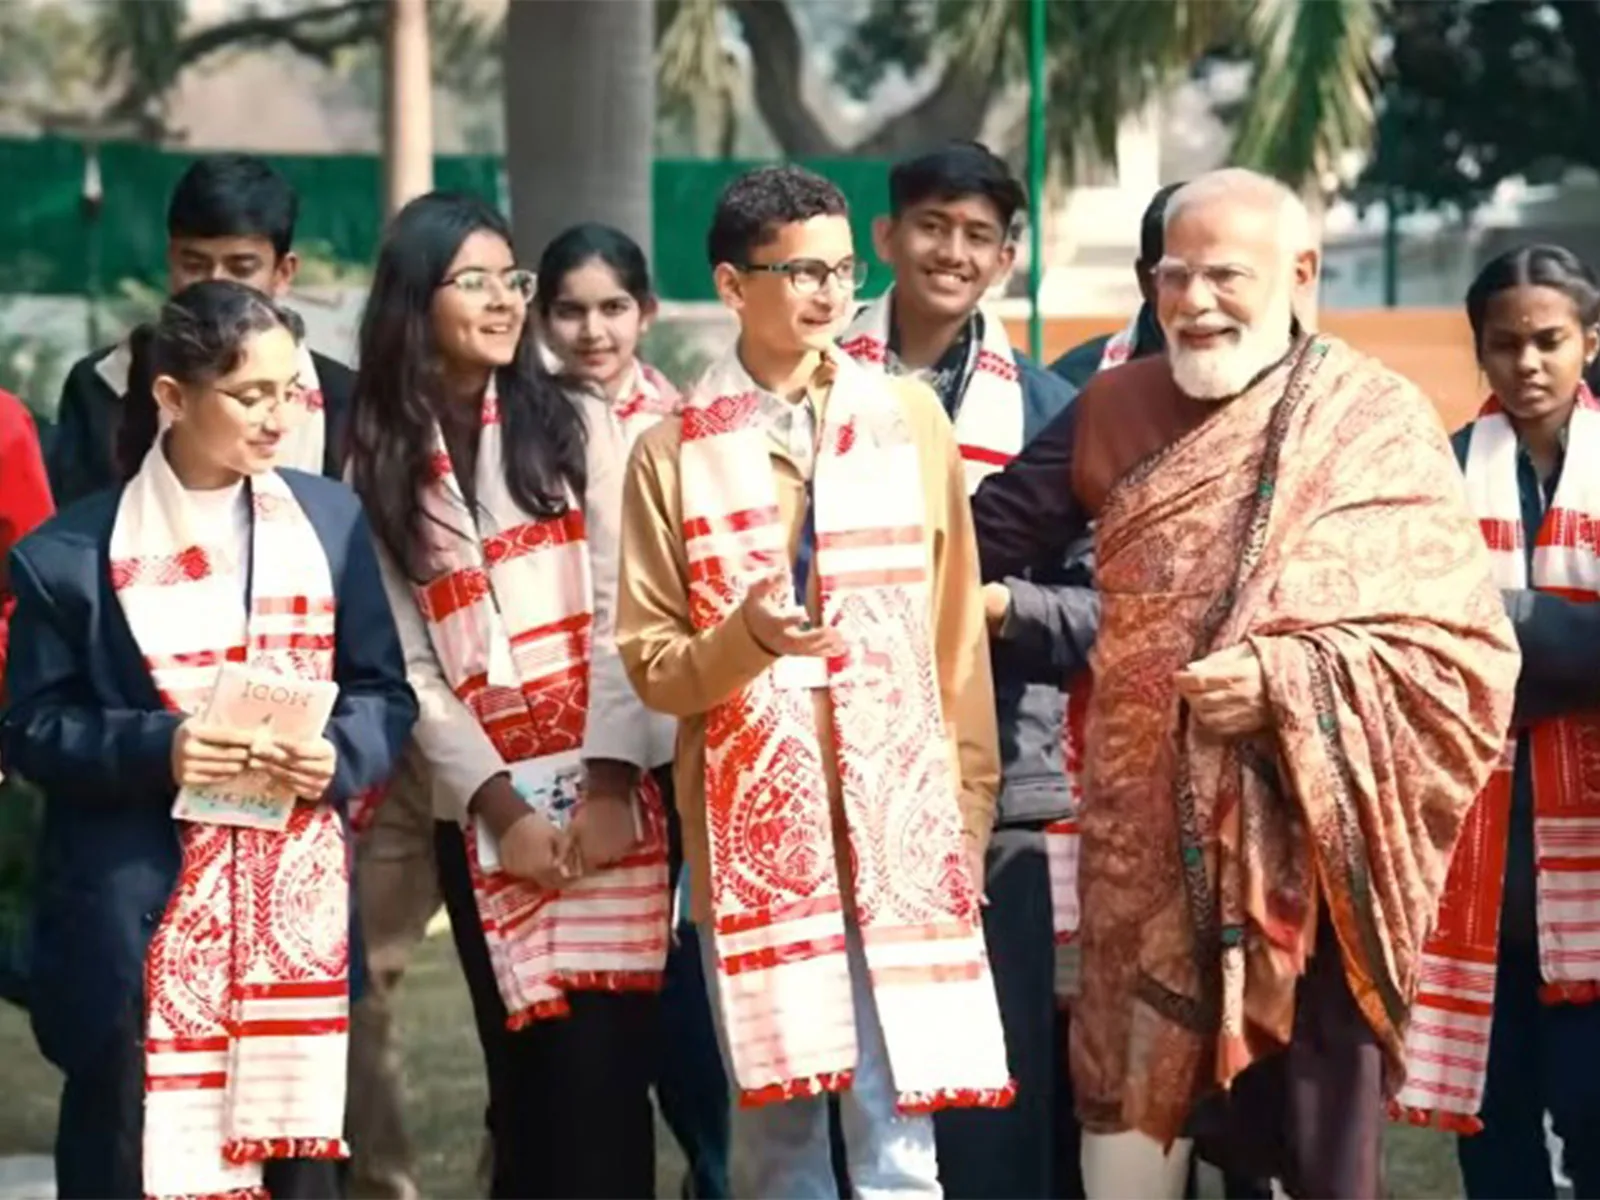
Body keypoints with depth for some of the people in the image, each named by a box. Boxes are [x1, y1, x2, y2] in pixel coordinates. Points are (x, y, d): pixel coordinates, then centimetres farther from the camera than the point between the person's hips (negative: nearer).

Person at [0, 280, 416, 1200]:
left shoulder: (332, 520, 7)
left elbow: (386, 694, 9)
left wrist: (340, 755, -12)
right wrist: (156, 747, -19)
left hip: (299, 914, 3)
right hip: (141, 925, -3)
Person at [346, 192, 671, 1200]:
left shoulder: (568, 426, 8)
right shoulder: (378, 465, 9)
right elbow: (408, 663, 4)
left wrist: (609, 782, -12)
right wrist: (501, 806, -6)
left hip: (605, 796, -1)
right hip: (482, 813, 1)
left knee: (604, 1067, -7)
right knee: (524, 1072, 2)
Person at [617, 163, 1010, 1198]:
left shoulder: (911, 420, 7)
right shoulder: (675, 452, 4)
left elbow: (956, 630, 8)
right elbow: (652, 665, 2)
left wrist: (971, 808, 4)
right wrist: (745, 636, -18)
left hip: (899, 812, 0)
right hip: (751, 815, 0)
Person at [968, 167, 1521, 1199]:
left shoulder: (1377, 424, -4)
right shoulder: (1115, 412, 8)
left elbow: (1463, 645, -9)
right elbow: (985, 540, 10)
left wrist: (1287, 682, -19)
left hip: (1304, 839, -3)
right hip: (1145, 837, 4)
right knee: (1131, 1103, 9)